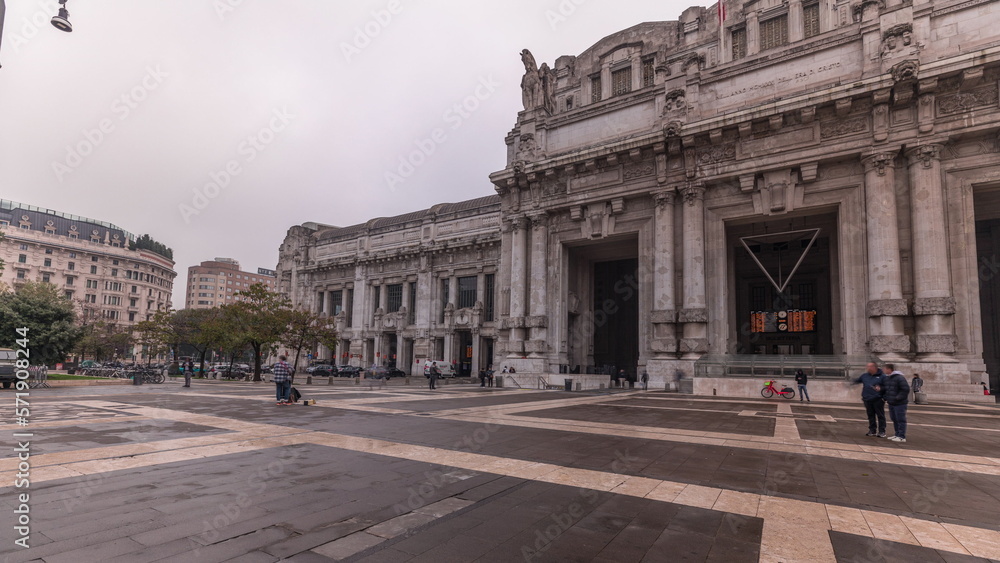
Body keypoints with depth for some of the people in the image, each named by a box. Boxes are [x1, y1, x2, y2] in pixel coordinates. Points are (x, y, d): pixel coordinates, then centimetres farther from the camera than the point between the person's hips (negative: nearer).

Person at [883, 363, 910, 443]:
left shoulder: (899, 378, -15)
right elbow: (886, 389, 23)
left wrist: (898, 398, -19)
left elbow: (906, 389, -19)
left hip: (899, 403, -9)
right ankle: (897, 435, 24)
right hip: (891, 403, 9)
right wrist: (886, 397, 11)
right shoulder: (887, 378, 12)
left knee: (900, 419, -4)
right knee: (894, 419, 15)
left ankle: (902, 437, 1)